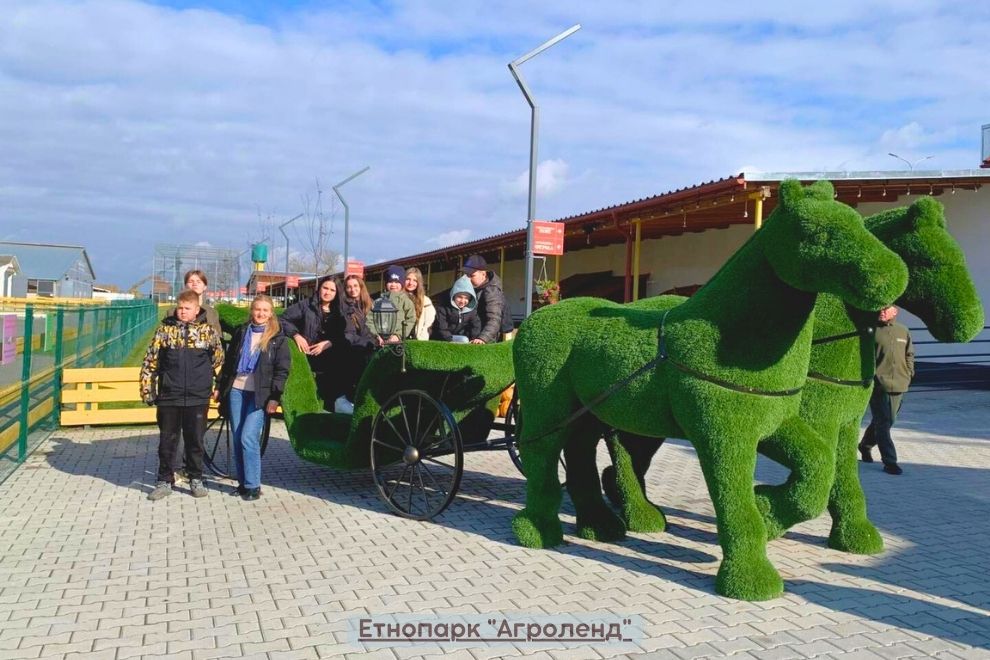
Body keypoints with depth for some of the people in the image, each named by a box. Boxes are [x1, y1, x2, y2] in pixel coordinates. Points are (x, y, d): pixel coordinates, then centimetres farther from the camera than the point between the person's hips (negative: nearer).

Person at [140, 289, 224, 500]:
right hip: (168, 397, 1)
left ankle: (196, 479, 22)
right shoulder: (165, 330, 3)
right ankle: (165, 481, 21)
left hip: (198, 398, -1)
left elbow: (219, 360, 11)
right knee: (167, 440, 9)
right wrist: (147, 389, 3)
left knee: (195, 440, 9)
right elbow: (149, 361, 6)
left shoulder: (208, 331, 2)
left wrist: (218, 386, 10)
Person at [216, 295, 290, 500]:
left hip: (260, 395, -4)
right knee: (237, 439, 6)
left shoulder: (277, 337, 0)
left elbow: (282, 370, -4)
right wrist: (220, 388, 12)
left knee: (248, 438, -12)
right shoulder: (241, 332, 11)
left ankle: (253, 486, -3)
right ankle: (242, 482, 17)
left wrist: (274, 397, -11)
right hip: (236, 390, 4)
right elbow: (228, 362, 16)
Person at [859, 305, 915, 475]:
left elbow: (909, 355, 21)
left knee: (888, 420, 16)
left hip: (898, 385, 6)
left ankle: (866, 445, 39)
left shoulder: (903, 331, 12)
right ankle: (890, 462, -2)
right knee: (883, 422, -6)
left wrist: (909, 375, 11)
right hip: (877, 384, -6)